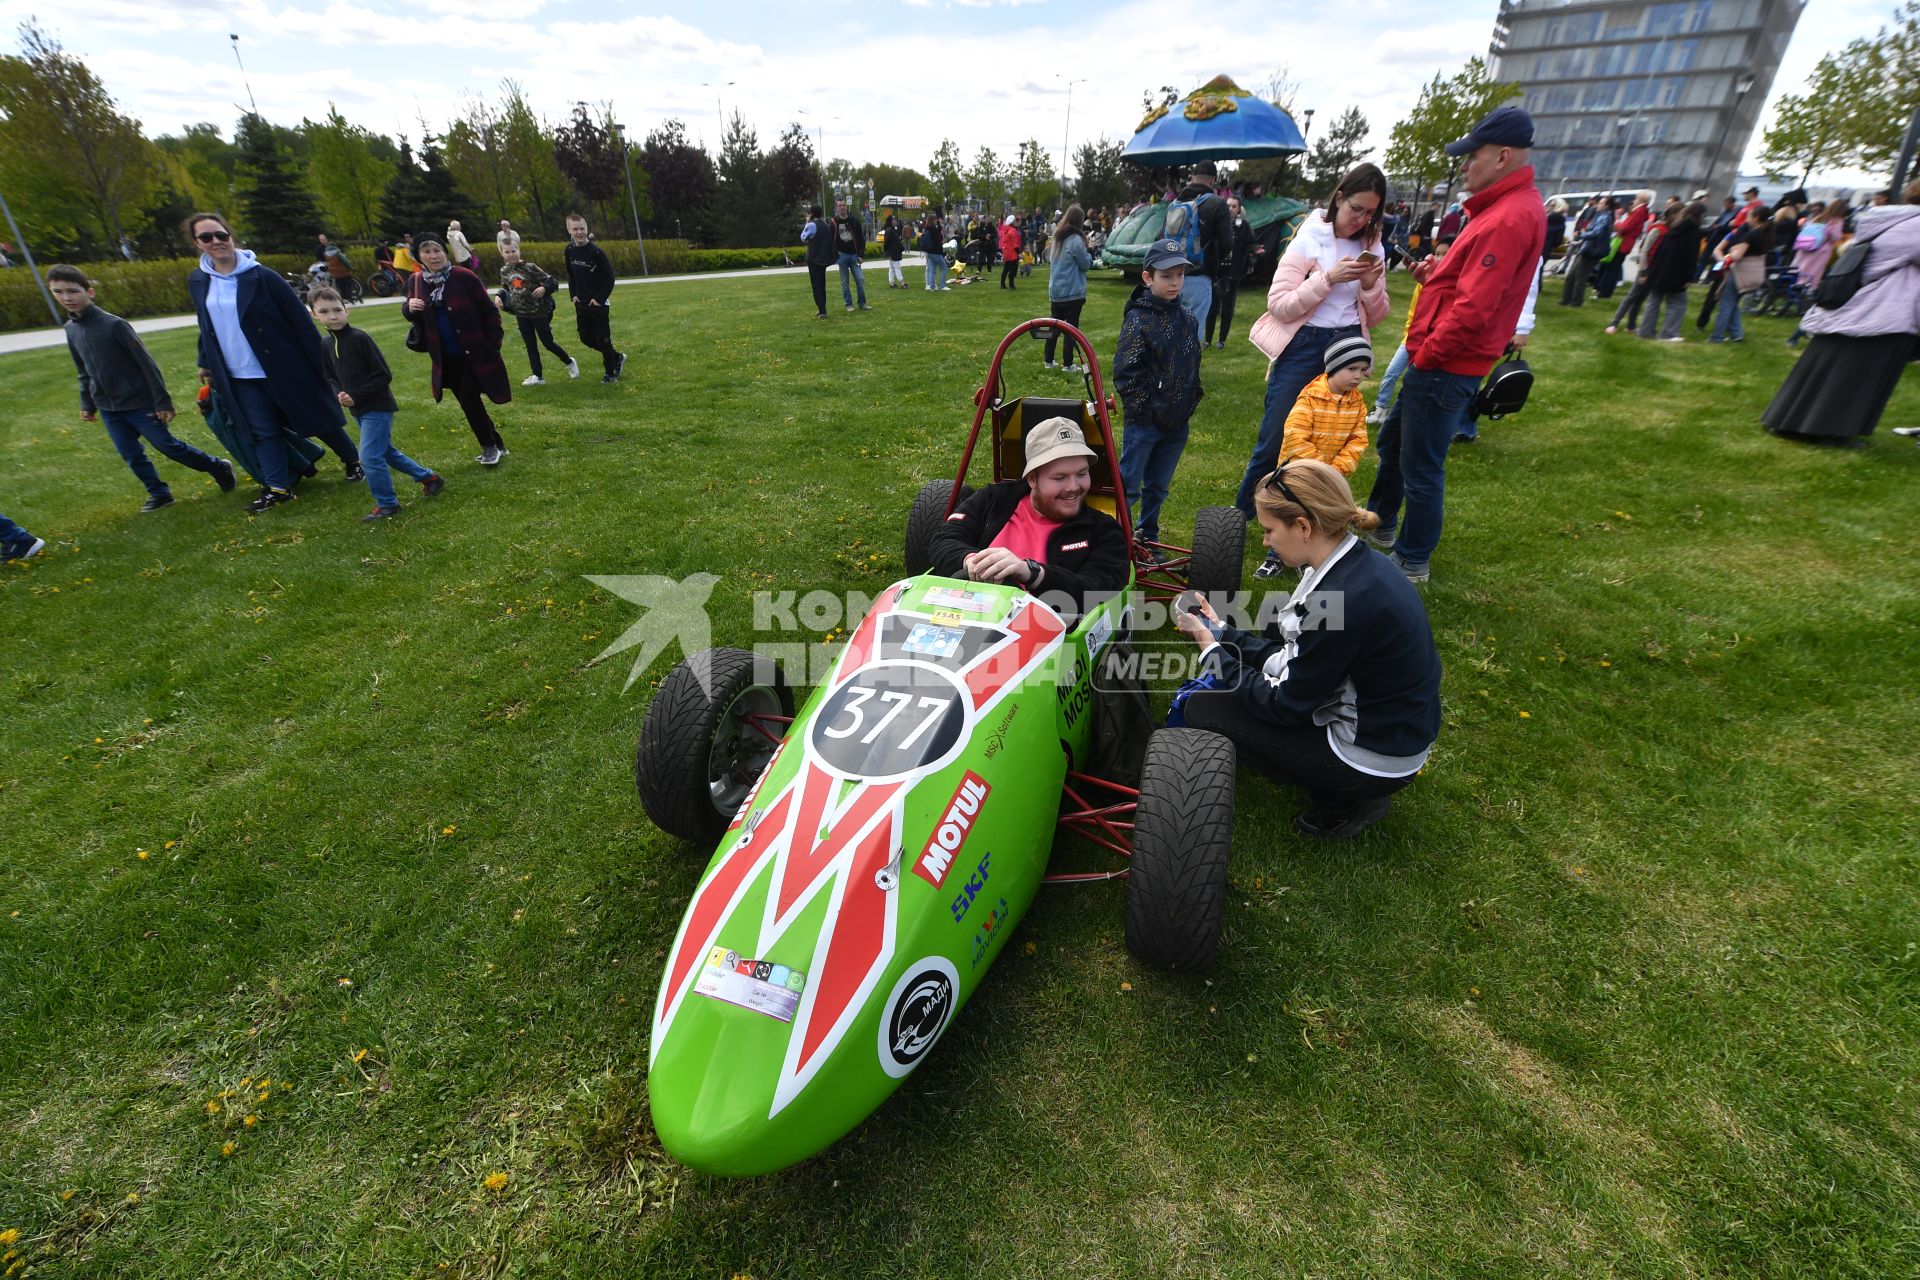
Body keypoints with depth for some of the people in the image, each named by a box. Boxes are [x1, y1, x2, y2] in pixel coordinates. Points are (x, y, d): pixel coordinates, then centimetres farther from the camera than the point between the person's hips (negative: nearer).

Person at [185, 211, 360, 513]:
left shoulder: (262, 277, -10)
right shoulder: (197, 282, 6)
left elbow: (300, 321, -11)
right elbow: (206, 328, 17)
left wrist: (319, 363, -13)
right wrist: (206, 365, 17)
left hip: (284, 368, -5)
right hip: (239, 376, 5)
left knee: (315, 420, 7)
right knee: (263, 432, 5)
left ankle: (352, 460, 27)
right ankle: (278, 488, 10)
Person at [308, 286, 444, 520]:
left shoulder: (360, 338, -15)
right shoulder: (325, 344, 6)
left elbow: (384, 375, -16)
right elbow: (330, 378, 14)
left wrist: (356, 395, -17)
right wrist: (338, 394, -7)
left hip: (377, 407, -8)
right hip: (358, 410, 8)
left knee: (369, 457, -10)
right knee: (387, 452, 17)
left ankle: (387, 504, 4)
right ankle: (429, 477, 31)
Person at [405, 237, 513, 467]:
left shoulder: (464, 277, -10)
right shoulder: (417, 282, 4)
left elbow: (489, 312, -7)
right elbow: (413, 317, 16)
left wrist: (493, 345, -12)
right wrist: (410, 307, -8)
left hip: (474, 353, -5)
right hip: (446, 357, 5)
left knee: (469, 400, -9)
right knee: (469, 403, 9)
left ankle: (490, 446, 8)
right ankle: (496, 445, 21)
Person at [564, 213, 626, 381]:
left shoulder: (597, 252, -14)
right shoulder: (569, 250, 3)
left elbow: (609, 277, -12)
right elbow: (570, 274, 16)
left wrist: (600, 298, -15)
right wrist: (573, 294, 5)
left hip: (599, 304, -6)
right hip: (581, 304, 6)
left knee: (603, 339, -1)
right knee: (586, 339, 11)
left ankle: (610, 372, 16)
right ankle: (617, 357, 29)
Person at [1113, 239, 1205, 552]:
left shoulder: (1187, 318, 8)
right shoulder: (1139, 319, -12)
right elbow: (1125, 373, -15)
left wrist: (1190, 402, 12)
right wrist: (1143, 409, -16)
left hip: (1177, 422, 6)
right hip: (1145, 422, -6)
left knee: (1158, 487, 16)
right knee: (1128, 486, 1)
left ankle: (1147, 537, 30)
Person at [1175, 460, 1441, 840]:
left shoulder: (1342, 601, -30)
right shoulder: (1360, 564, -2)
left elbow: (1286, 706, -19)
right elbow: (1297, 659, 7)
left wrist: (1211, 649, -10)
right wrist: (1223, 634, 6)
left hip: (1375, 760, -9)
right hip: (1395, 730, 9)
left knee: (1202, 710, -5)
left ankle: (1342, 802, 4)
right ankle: (1345, 791, 15)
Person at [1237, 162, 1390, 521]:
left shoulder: (1370, 247, 9)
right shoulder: (1309, 239, -4)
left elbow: (1375, 318, 11)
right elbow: (1279, 306, -14)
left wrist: (1371, 286, -7)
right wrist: (1328, 278, -21)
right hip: (1303, 348, -4)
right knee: (1275, 438, -3)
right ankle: (1242, 511, 14)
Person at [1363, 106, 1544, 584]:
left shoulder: (1510, 217, -19)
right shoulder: (1505, 206, 14)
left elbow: (1473, 309, -25)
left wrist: (1425, 355, -15)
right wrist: (1436, 275, 2)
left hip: (1445, 368, -11)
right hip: (1440, 362, 11)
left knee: (1421, 468, -2)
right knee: (1392, 440, 23)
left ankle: (1412, 562, 11)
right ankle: (1380, 525, 39)